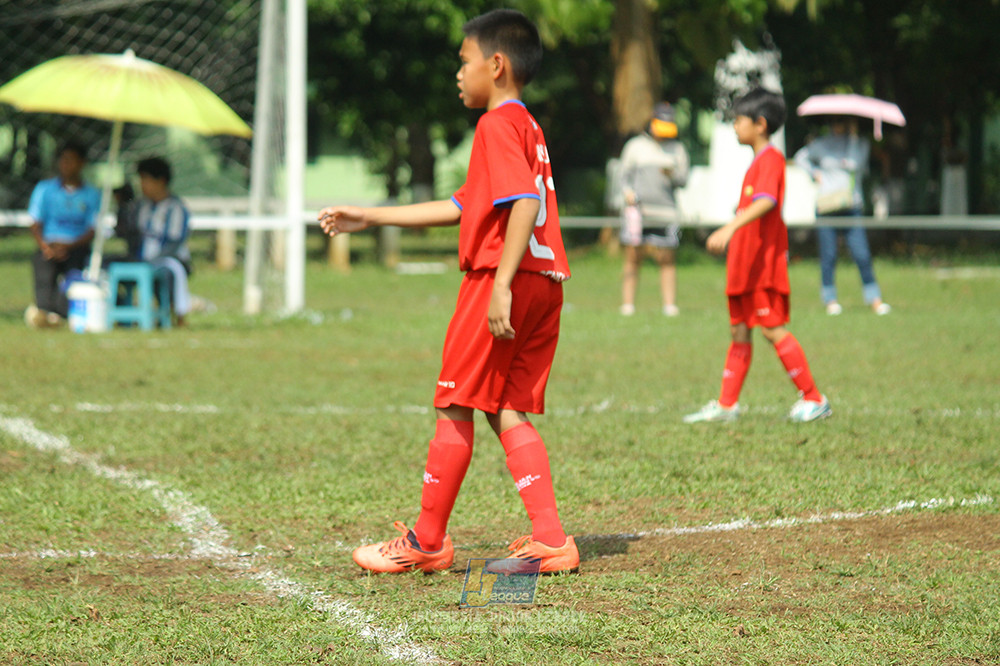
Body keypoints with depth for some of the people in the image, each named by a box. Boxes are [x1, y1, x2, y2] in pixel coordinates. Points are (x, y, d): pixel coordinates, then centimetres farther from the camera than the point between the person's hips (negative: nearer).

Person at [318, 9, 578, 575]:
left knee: (455, 406, 0)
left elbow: (525, 203, -23)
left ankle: (427, 541, 8)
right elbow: (463, 207, 28)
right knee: (508, 412, 10)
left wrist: (502, 284, -28)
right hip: (546, 285, 9)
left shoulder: (499, 125, -8)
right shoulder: (529, 128, 22)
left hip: (502, 278, -9)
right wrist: (371, 217, 32)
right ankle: (550, 538, 1)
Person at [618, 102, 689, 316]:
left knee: (667, 259, -3)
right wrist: (627, 192, -7)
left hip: (665, 211, 0)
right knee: (633, 257, -3)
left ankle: (670, 304, 0)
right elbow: (625, 174, 13)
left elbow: (683, 180, 8)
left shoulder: (677, 149, 14)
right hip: (637, 209, 0)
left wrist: (672, 174, -15)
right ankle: (628, 303, 2)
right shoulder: (636, 145, 13)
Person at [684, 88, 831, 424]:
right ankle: (726, 405, 12)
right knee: (739, 331, 10)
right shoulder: (757, 162, 19)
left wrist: (730, 228, -41)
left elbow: (765, 202, -29)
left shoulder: (771, 160, -12)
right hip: (744, 264, 10)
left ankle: (814, 399, -3)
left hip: (764, 264, -10)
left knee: (772, 329, -9)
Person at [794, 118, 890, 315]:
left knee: (862, 255, -8)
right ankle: (830, 300, 10)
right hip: (827, 207, 0)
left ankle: (875, 299, -2)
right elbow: (801, 157, 23)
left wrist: (853, 136, -4)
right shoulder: (822, 144, 11)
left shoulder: (860, 144, 10)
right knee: (828, 256, 0)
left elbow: (856, 163, -6)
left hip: (852, 206, 0)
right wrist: (815, 173, 8)